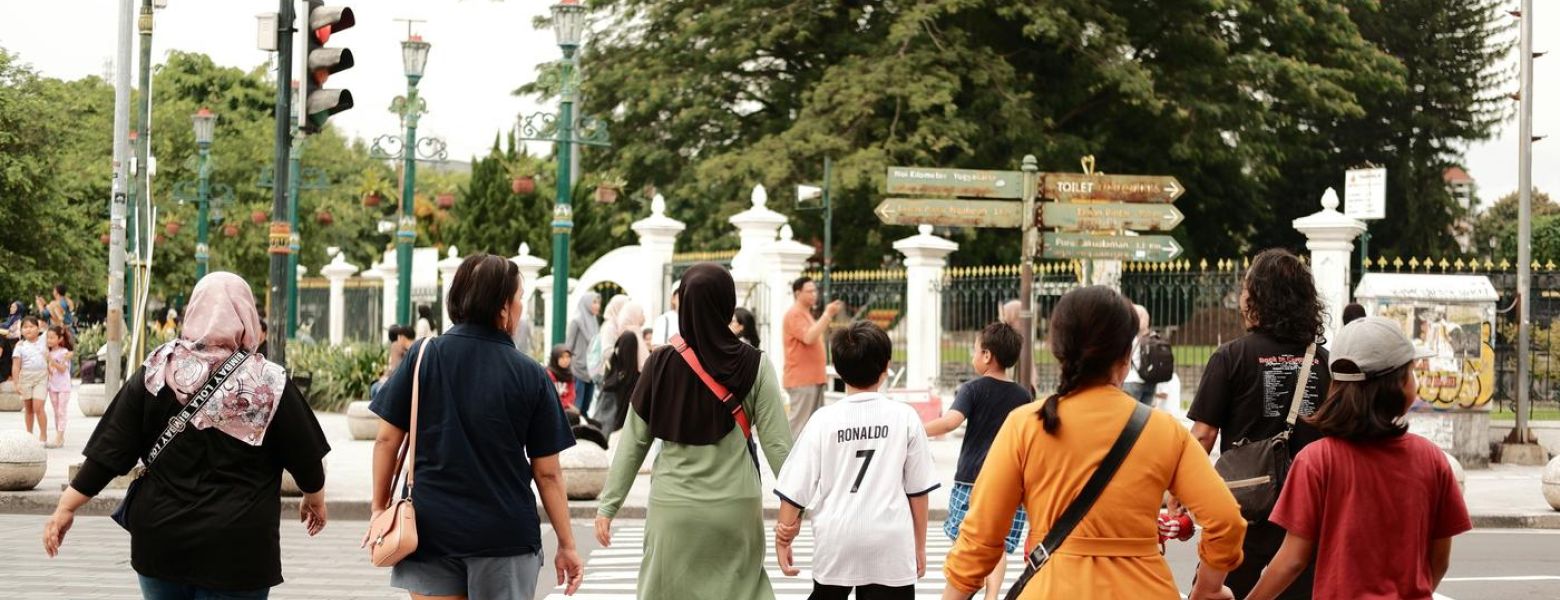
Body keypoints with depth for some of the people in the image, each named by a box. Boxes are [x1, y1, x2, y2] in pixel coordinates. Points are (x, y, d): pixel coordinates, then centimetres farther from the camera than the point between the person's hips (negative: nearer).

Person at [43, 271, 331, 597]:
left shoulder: (156, 373, -3)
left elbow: (109, 450, -3)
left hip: (161, 540, 3)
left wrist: (66, 507, 5)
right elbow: (305, 456, 1)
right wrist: (316, 498, 21)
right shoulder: (269, 383, -8)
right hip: (237, 549, -2)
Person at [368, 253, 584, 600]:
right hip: (505, 534, -1)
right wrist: (567, 545, 5)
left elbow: (387, 440, 0)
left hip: (431, 528, 1)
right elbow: (548, 472, -3)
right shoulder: (530, 376, -7)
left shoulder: (422, 356, -3)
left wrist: (380, 507, 13)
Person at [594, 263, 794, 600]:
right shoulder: (754, 367, -7)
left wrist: (608, 504, 5)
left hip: (673, 509, 0)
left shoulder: (661, 364, -5)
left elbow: (633, 441, -2)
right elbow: (776, 444, -7)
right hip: (736, 508, 0)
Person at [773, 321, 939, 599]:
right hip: (891, 543, -1)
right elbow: (918, 490, 4)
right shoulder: (904, 417, -3)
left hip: (835, 542, 1)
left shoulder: (824, 419, -3)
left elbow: (795, 487, -2)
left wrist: (783, 538, 10)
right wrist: (919, 545, 15)